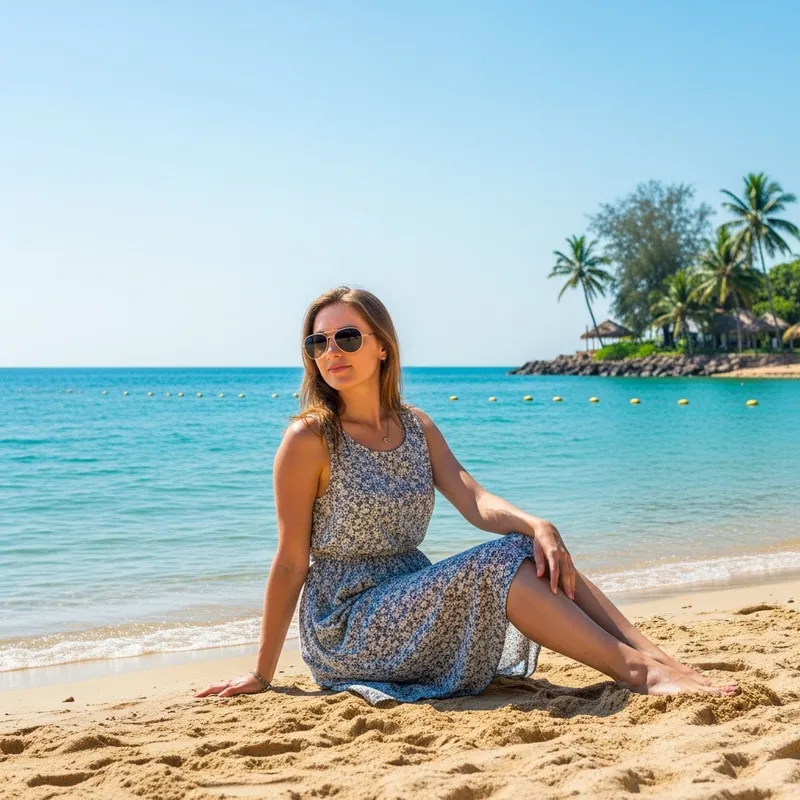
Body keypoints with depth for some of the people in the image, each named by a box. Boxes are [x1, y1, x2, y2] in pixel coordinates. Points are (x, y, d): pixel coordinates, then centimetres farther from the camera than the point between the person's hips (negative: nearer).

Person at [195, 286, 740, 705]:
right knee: (495, 565, -26)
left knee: (532, 551, -16)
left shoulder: (417, 427, 7)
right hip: (346, 628, -6)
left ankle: (659, 659, -27)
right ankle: (635, 671, -28)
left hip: (417, 605, 6)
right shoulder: (310, 439, -11)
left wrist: (536, 525, -28)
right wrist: (263, 674, -6)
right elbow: (291, 562, -9)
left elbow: (474, 501, -7)